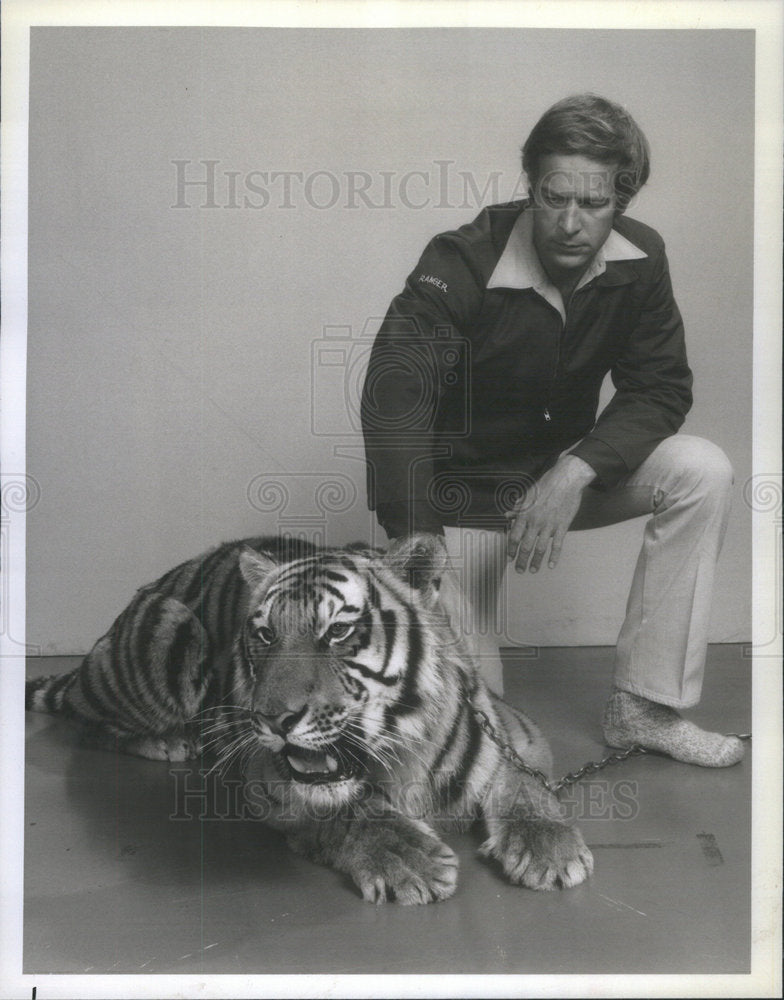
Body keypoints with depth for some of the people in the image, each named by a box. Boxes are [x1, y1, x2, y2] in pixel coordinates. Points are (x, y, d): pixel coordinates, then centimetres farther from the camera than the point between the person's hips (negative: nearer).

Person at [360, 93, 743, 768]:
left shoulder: (639, 261, -8)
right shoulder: (461, 264, -24)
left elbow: (661, 388, -8)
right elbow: (394, 401, -34)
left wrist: (575, 472, -27)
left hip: (564, 469, 5)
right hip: (465, 485, -4)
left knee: (705, 473, -21)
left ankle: (645, 708, -13)